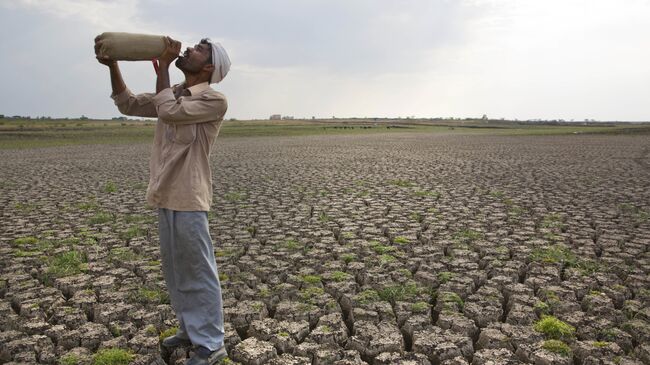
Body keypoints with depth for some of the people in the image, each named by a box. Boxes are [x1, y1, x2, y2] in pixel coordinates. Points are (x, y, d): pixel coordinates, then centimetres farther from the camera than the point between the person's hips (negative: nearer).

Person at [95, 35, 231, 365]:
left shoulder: (215, 100, -11)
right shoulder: (174, 93, 15)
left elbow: (169, 111, -22)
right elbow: (128, 104, 18)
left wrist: (162, 66, -11)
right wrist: (112, 65, 5)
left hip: (188, 199, -9)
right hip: (166, 196, 9)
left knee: (199, 272, -2)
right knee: (175, 270, 17)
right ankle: (190, 329, 32)